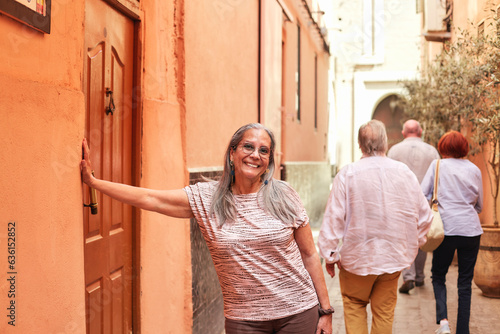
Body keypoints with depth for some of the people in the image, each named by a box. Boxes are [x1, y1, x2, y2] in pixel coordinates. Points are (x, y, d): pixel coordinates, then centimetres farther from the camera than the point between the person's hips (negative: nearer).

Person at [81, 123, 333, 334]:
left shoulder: (283, 196, -3)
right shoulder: (205, 198, -3)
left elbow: (309, 255, 2)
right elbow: (148, 199, -5)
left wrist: (325, 310, 2)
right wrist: (93, 181, -7)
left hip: (298, 313, 0)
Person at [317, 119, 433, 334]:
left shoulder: (347, 174, -13)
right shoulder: (405, 172, -3)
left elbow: (334, 217, -12)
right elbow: (424, 215, 5)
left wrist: (329, 254, -2)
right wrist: (414, 243, 21)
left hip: (357, 257, -2)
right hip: (394, 257, 3)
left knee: (354, 305, 17)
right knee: (384, 311, 15)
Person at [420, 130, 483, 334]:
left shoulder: (437, 165, 0)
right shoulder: (474, 170, 7)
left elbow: (422, 195, -4)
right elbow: (479, 206, 15)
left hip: (446, 228, -2)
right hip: (471, 230, 2)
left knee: (438, 276, 14)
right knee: (465, 283, 9)